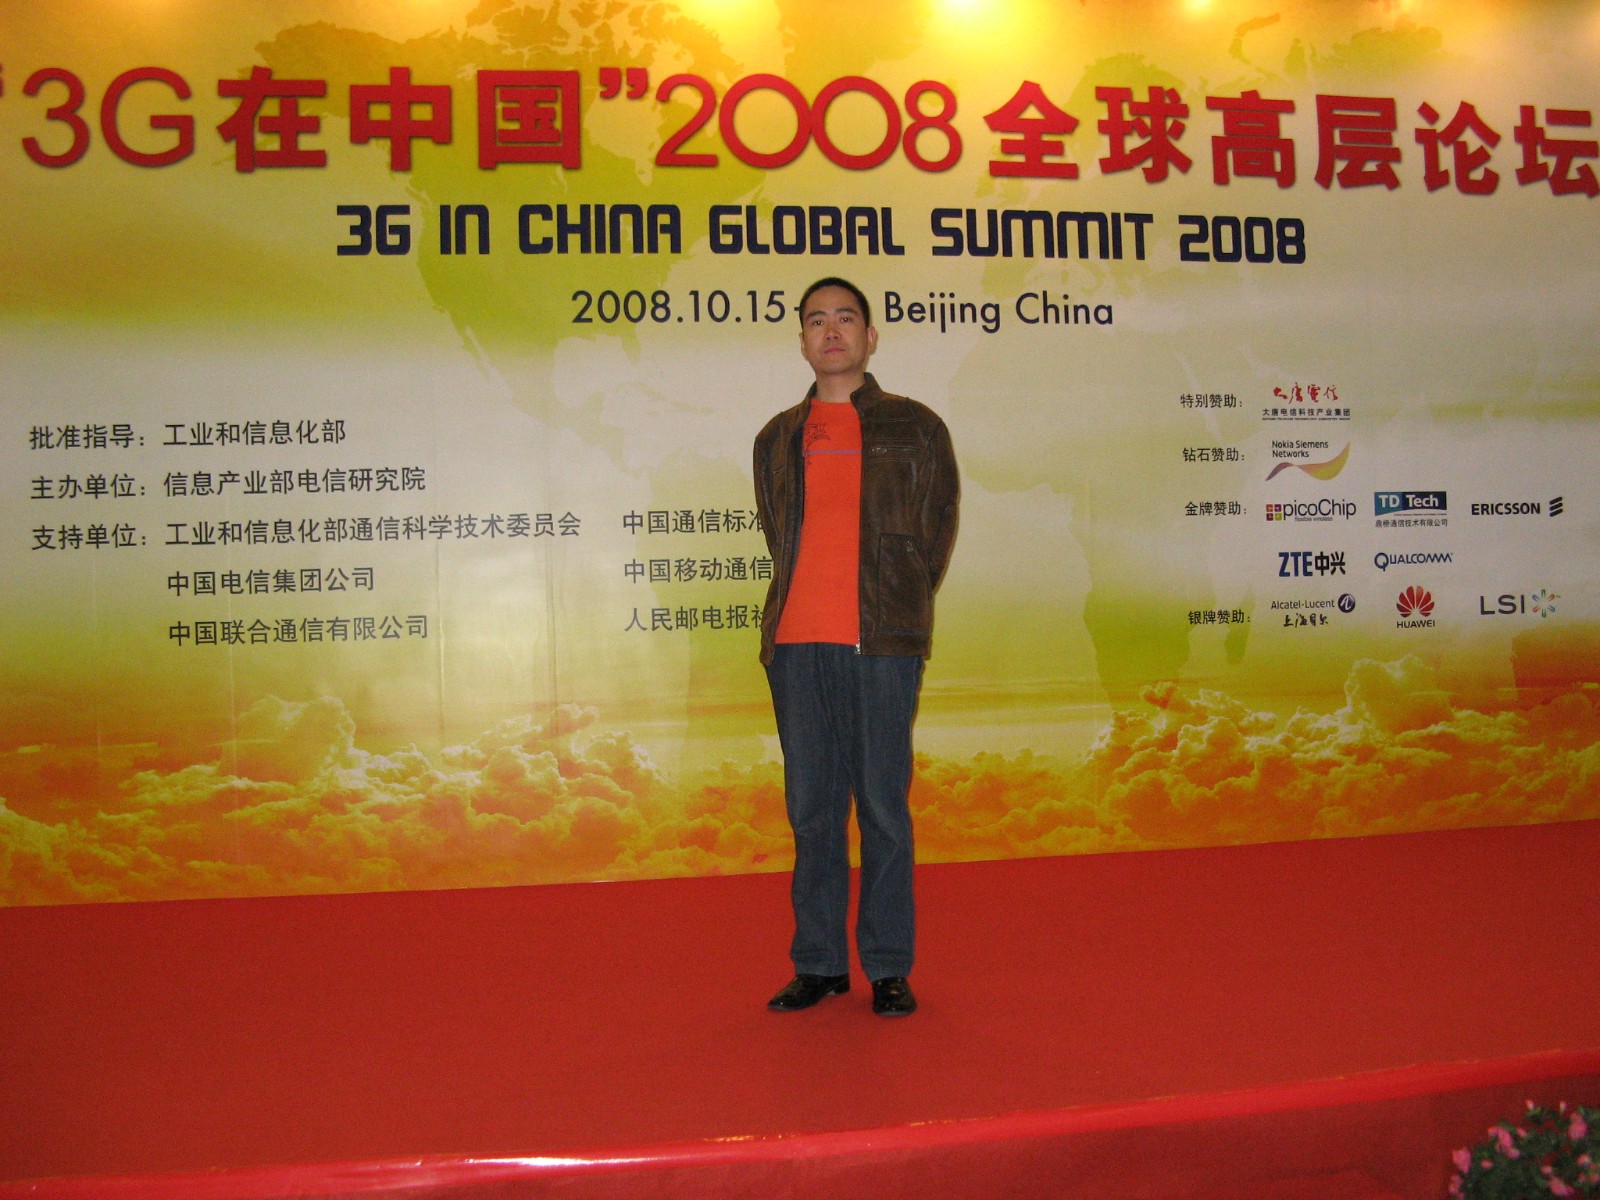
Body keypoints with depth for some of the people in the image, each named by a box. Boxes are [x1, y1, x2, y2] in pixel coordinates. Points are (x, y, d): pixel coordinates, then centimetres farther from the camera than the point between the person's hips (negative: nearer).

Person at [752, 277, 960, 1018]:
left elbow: (936, 531, 10)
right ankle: (818, 963, 16)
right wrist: (808, 606, 10)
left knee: (883, 804, 0)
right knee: (811, 806, 6)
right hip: (797, 643, 3)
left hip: (884, 643, -3)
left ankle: (889, 968, 10)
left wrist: (901, 610, 6)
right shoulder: (776, 438, 16)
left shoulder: (915, 428, 9)